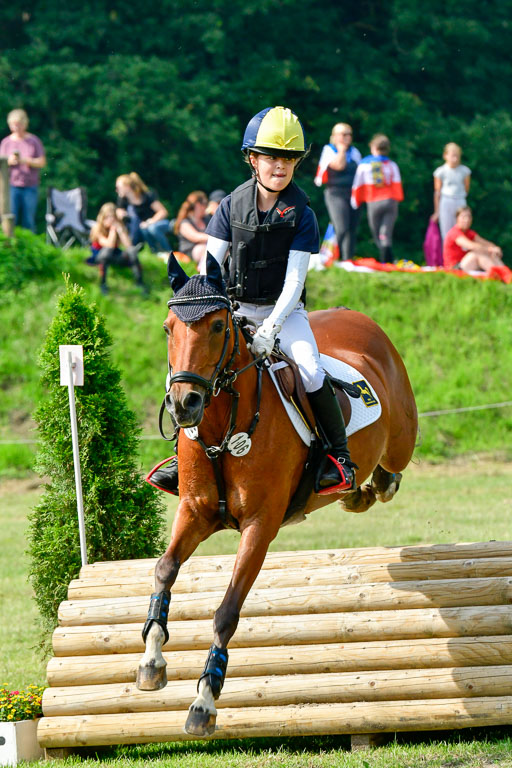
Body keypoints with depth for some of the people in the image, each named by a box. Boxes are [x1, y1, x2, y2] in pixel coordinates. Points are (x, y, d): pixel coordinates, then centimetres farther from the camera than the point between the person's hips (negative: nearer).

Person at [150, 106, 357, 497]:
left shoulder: (301, 215, -9)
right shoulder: (233, 206, -2)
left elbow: (294, 282, -15)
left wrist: (270, 328, -27)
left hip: (284, 311, -3)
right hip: (237, 309, 3)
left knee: (310, 370, -26)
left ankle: (340, 455, -12)